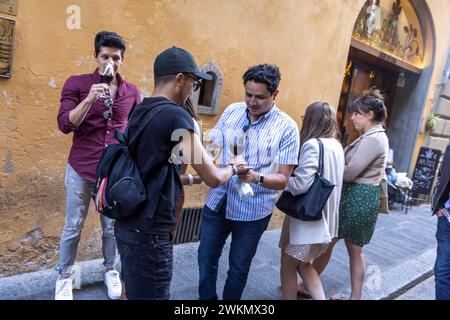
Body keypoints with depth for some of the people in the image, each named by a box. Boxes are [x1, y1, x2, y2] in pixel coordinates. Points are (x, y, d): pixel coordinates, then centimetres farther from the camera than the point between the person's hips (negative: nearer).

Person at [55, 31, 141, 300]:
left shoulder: (132, 91, 5)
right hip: (82, 169, -1)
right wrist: (89, 99, -21)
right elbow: (64, 125, -8)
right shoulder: (77, 83, -1)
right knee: (74, 226, 10)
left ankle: (110, 271, 33)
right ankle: (64, 276, 31)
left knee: (113, 225, 11)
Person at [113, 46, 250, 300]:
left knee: (135, 292, 25)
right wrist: (233, 168, 3)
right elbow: (213, 177, -16)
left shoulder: (140, 112, 8)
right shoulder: (176, 115, -18)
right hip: (149, 233, -9)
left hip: (129, 225, 9)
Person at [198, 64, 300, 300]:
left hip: (253, 209, -3)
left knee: (239, 267, 16)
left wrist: (257, 177, -32)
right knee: (206, 258, 17)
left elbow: (282, 180, -12)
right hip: (217, 201, 4)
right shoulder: (231, 111, 1)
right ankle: (206, 299, 43)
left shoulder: (286, 127, -11)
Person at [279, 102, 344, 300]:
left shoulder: (313, 144, -19)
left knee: (288, 266, 11)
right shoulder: (337, 146, 7)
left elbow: (300, 184, -27)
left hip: (308, 217, -8)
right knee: (303, 264, 22)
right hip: (325, 217, 8)